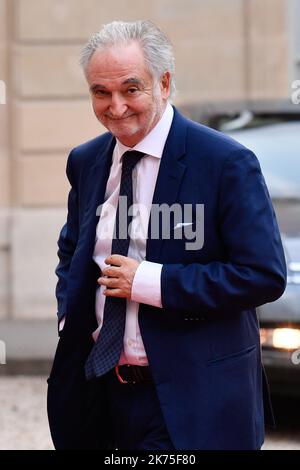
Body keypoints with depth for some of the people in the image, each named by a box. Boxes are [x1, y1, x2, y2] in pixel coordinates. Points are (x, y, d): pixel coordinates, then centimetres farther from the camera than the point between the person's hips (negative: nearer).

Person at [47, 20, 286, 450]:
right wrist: (70, 313, 4)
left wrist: (151, 282, -19)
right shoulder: (85, 162, 9)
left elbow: (266, 275, -16)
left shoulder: (227, 163, -11)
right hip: (98, 390, 6)